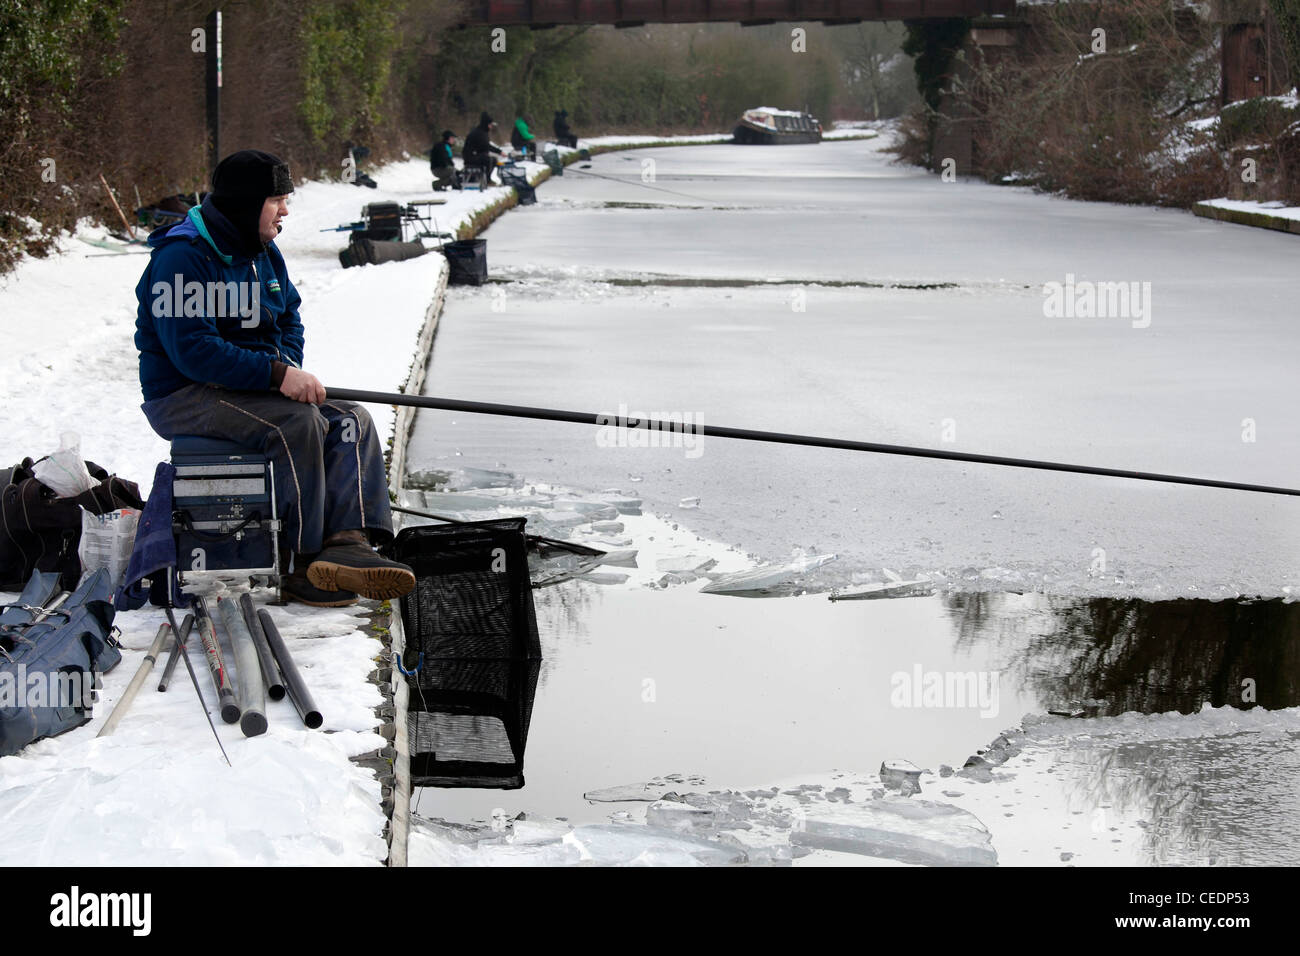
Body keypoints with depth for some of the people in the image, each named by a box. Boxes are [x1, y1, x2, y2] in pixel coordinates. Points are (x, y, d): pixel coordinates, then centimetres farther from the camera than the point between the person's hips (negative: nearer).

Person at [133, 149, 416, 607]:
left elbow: (290, 323, 20)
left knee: (352, 420, -13)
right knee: (299, 423, -31)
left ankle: (346, 540, -34)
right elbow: (192, 350, -25)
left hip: (251, 389, 9)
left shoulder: (264, 253, 12)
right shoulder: (181, 258, -17)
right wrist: (277, 375, -28)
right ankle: (307, 565, -27)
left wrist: (290, 369, -4)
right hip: (184, 397, -9)